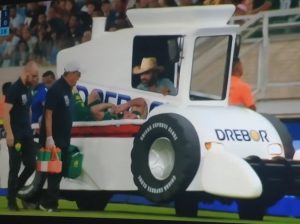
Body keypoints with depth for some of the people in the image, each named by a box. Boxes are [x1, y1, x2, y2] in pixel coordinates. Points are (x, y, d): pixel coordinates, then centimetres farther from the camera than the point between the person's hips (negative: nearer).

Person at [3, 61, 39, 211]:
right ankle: (11, 200, 5)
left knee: (31, 165, 6)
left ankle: (14, 191, 22)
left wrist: (29, 128, 16)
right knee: (15, 168, -3)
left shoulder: (28, 89, 11)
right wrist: (9, 133, -22)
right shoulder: (14, 89, -13)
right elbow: (6, 112, -17)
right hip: (16, 135, -8)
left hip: (27, 134, 8)